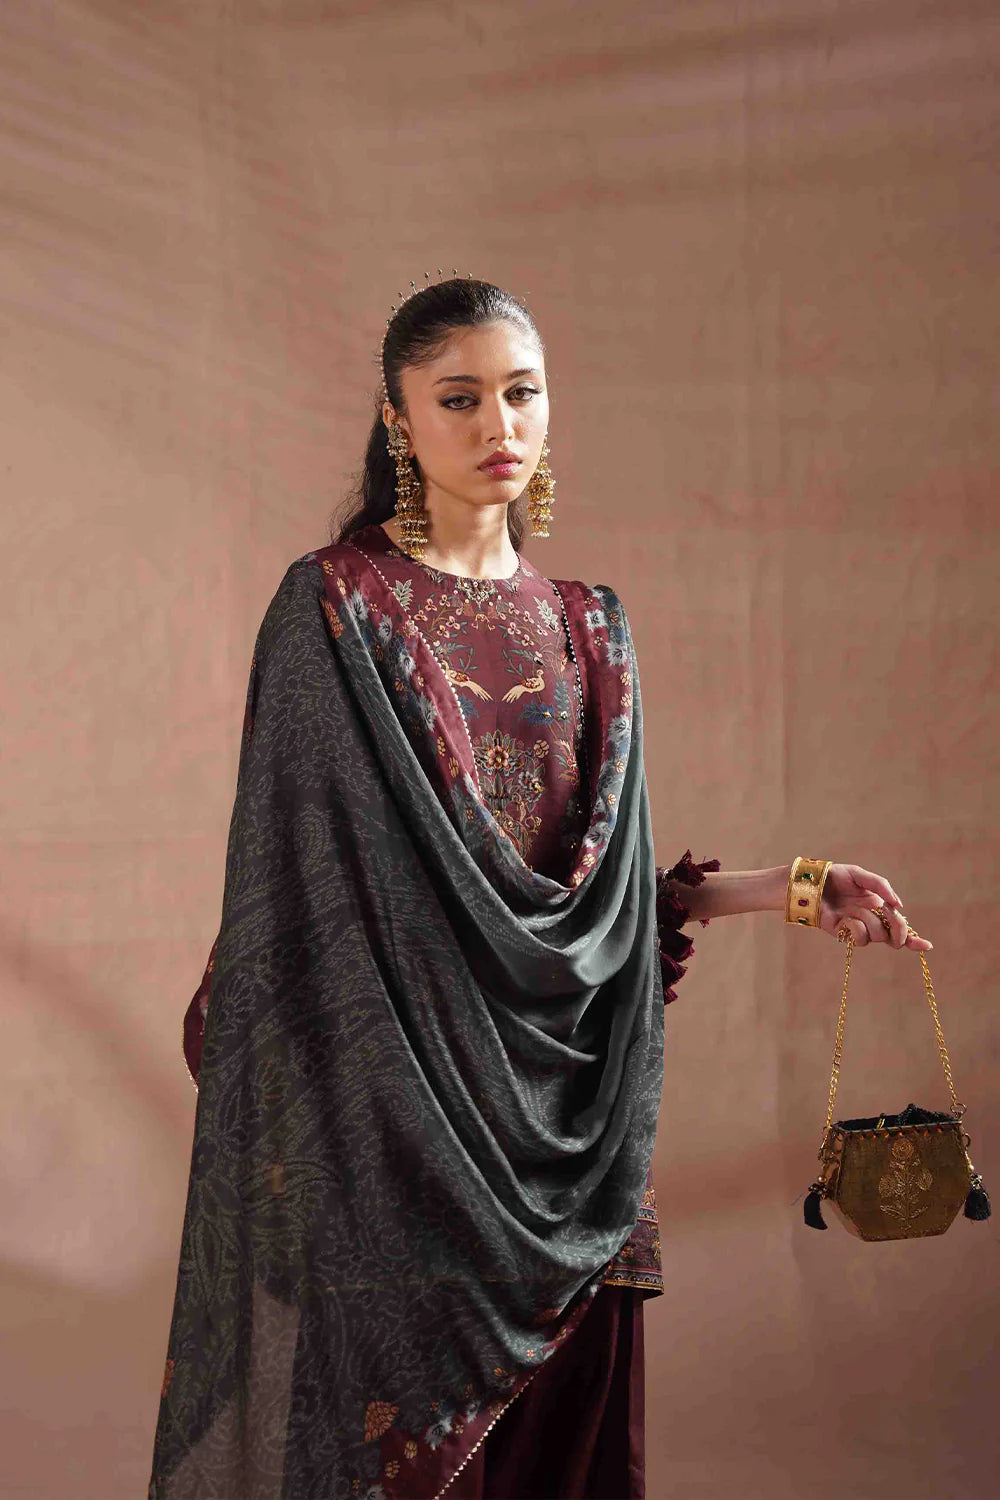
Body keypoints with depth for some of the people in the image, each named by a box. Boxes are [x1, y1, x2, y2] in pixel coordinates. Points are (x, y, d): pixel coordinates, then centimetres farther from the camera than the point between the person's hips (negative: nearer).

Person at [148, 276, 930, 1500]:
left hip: (557, 1119, 5)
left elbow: (608, 883, 11)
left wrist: (789, 890, 3)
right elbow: (293, 869, -7)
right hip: (390, 1097, -4)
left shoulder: (585, 630, 11)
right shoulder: (334, 608, -4)